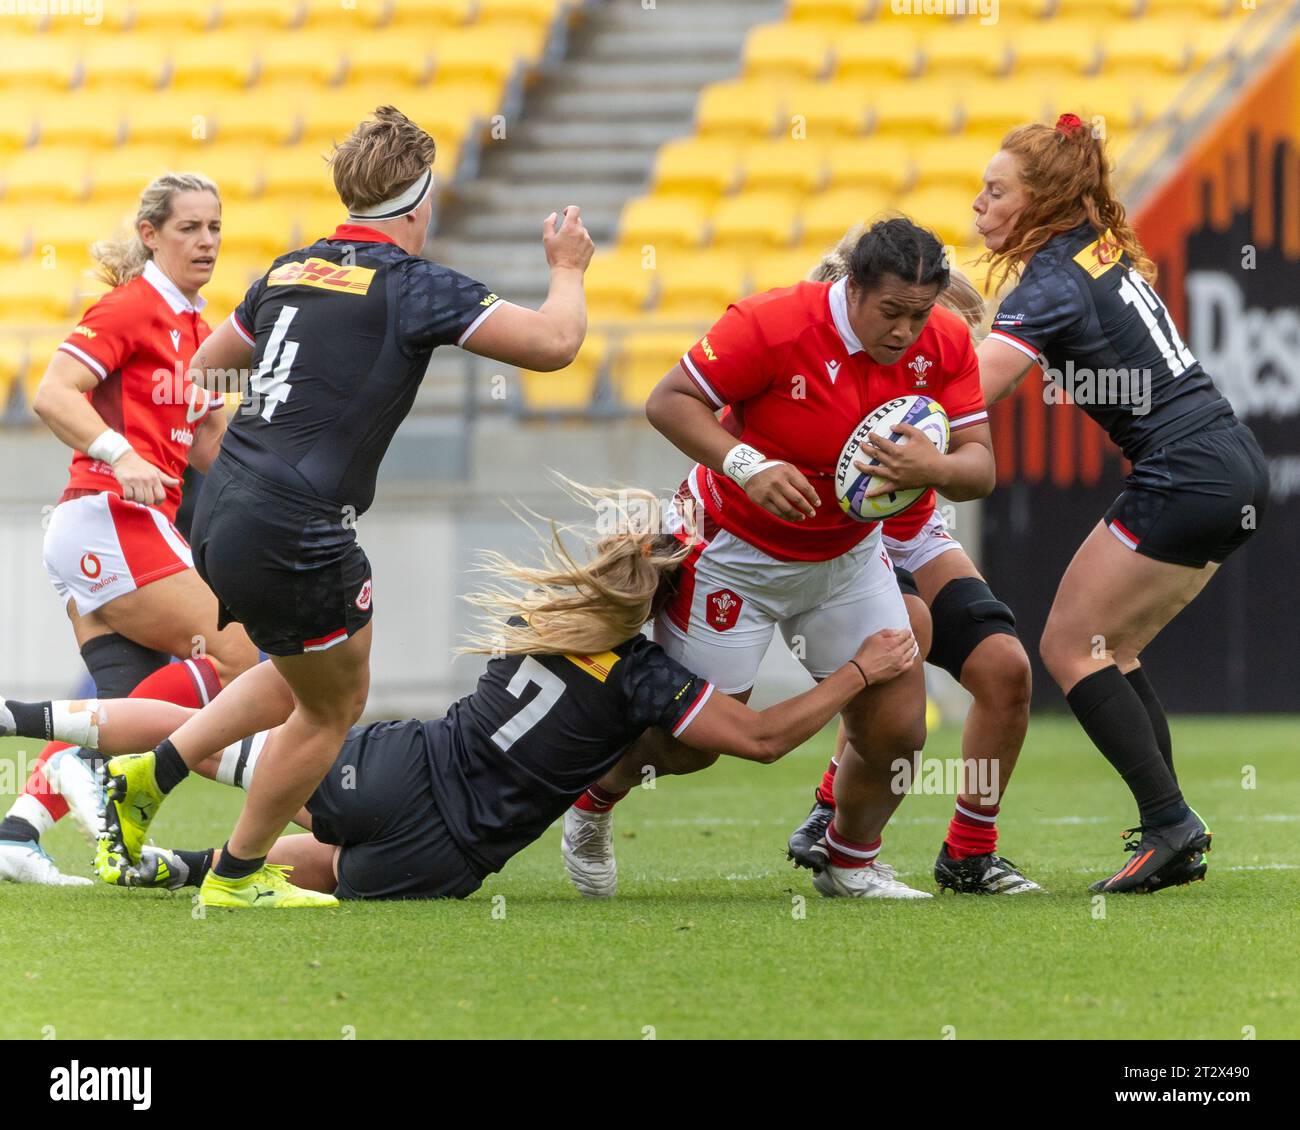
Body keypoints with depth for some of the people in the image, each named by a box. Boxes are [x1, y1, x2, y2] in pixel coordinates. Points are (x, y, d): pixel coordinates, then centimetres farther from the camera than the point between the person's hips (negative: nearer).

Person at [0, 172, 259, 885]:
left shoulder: (195, 328, 20)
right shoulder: (131, 307, -8)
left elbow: (208, 450, 21)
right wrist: (121, 455, -29)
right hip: (111, 520, -9)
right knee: (237, 659, -11)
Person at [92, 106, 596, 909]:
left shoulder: (289, 271, 12)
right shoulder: (413, 285, -10)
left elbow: (207, 368, 25)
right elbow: (553, 343, -11)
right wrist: (568, 268, 8)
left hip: (221, 514, 8)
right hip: (294, 534, -8)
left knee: (303, 677, 29)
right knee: (338, 704, 15)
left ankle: (153, 774, 19)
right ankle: (238, 874, 23)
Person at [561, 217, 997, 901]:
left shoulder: (945, 345, -14)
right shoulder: (772, 325, -28)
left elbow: (979, 467, -12)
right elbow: (668, 401, -22)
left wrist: (937, 467, -35)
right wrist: (748, 467, -37)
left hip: (847, 555, 5)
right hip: (734, 548, -5)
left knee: (897, 730, -1)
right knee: (691, 742, 1)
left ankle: (849, 861, 28)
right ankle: (594, 799, 34)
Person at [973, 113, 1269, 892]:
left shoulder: (1055, 282, -13)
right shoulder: (1108, 250, 13)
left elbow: (970, 391, -27)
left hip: (1187, 476, -9)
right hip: (1239, 469, 9)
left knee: (1070, 647, -1)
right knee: (1110, 650, 14)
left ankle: (1170, 823, -7)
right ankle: (1172, 838, 9)